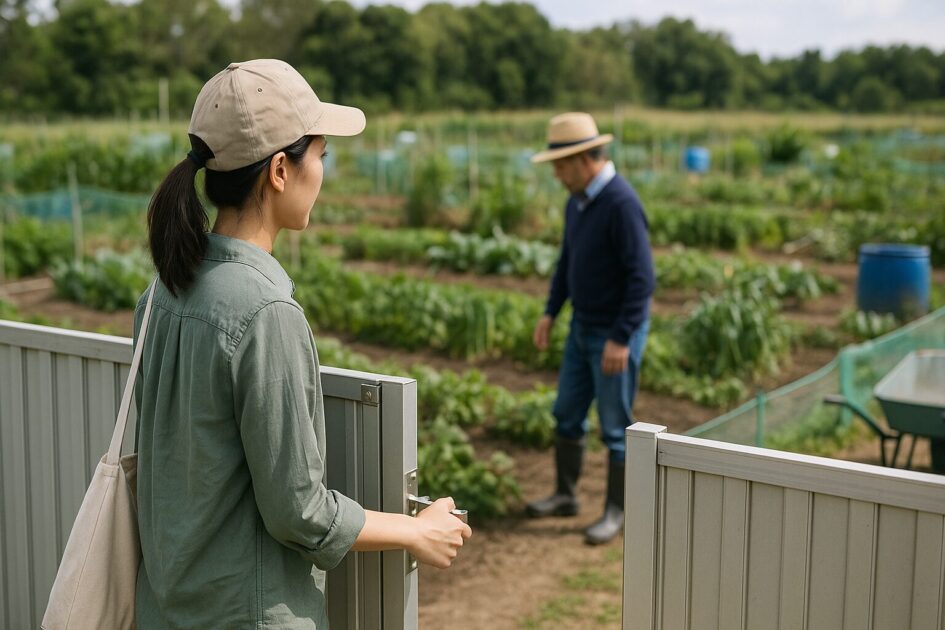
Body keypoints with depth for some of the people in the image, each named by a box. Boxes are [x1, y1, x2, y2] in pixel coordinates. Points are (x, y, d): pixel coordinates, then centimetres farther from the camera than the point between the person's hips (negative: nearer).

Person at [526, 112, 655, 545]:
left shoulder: (621, 203, -24)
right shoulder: (577, 201, 5)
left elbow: (642, 277, -25)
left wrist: (621, 339, -26)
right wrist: (550, 313, 12)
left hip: (617, 334, -9)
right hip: (583, 327, 9)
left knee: (615, 427, 3)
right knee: (567, 415, 15)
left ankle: (615, 512, 16)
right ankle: (565, 496, 30)